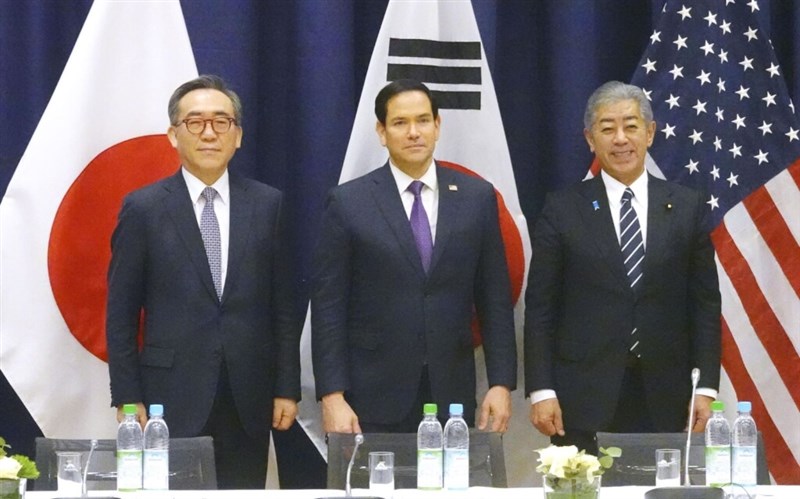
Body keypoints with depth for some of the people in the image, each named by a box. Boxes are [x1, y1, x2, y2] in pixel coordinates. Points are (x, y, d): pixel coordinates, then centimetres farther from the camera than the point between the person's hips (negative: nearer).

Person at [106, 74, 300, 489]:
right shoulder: (143, 208, 1)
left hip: (249, 403, 2)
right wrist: (127, 399, -3)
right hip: (173, 401, -2)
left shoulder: (267, 205, 7)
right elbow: (121, 314, 2)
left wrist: (287, 389, 4)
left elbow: (283, 307, 9)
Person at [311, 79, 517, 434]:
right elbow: (328, 308, -2)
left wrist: (501, 383, 0)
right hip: (372, 402, -2)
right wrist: (332, 398, -9)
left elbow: (494, 299, 7)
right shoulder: (347, 203, -1)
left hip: (451, 396, 2)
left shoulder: (477, 197, 6)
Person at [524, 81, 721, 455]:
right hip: (583, 397, -1)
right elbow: (540, 307, 2)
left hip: (663, 398, 1)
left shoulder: (687, 208, 7)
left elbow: (705, 303, 8)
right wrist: (541, 391, -5)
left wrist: (706, 388, 1)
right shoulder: (562, 211, 3)